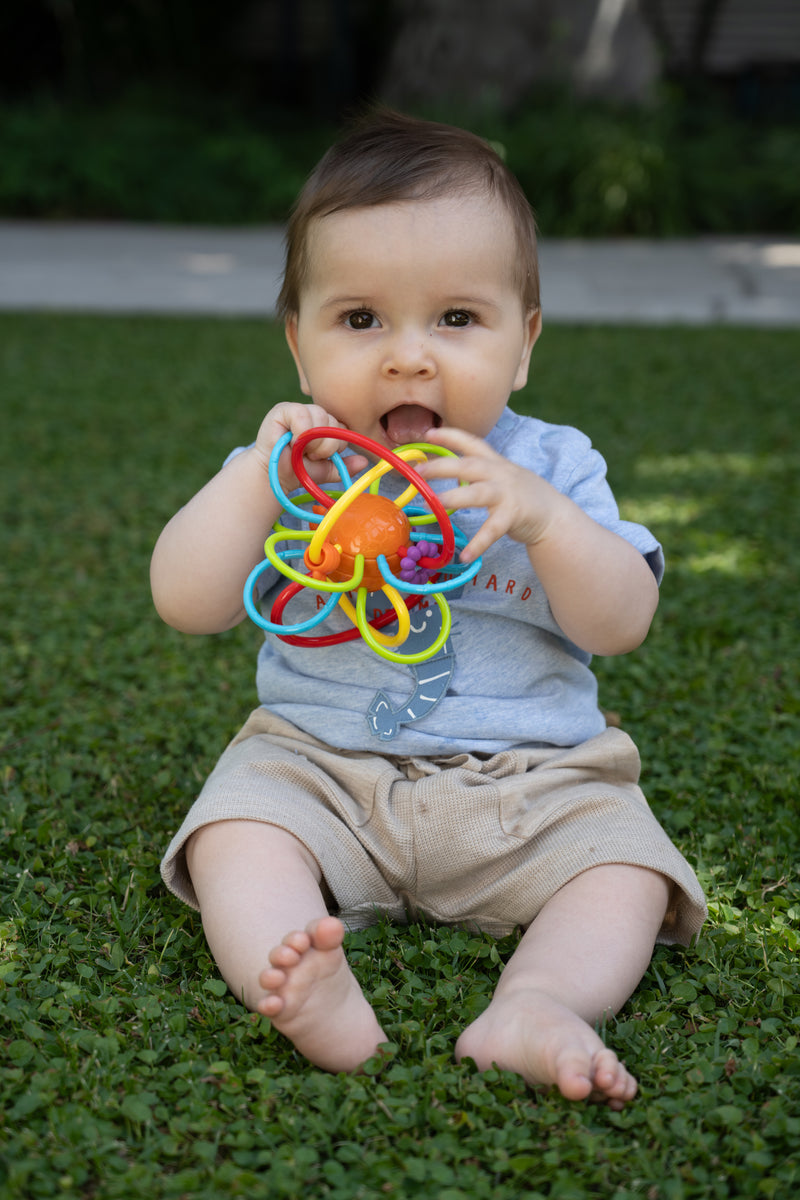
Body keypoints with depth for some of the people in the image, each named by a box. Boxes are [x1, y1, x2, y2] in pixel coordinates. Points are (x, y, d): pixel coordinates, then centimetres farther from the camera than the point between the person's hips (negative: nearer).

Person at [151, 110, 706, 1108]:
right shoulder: (292, 468, 1)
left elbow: (624, 624, -8)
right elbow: (187, 605, -8)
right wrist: (254, 479, -21)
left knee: (627, 864, -20)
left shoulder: (550, 467, -1)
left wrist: (543, 516, -25)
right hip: (318, 765, 0)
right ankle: (305, 995, -44)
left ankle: (533, 1007, -39)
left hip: (530, 780, 0)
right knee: (236, 829, -24)